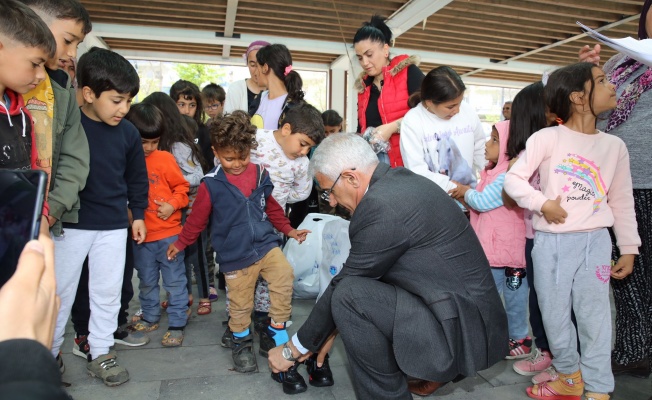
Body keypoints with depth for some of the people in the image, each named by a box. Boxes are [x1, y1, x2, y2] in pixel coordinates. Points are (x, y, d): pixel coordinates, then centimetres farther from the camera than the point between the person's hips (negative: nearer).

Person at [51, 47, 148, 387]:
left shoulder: (128, 132, -2)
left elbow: (137, 177, 8)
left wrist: (138, 213, 9)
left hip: (114, 225, 2)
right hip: (70, 223, -2)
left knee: (108, 292, 10)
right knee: (59, 290, 11)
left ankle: (100, 353, 26)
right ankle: (49, 351, 31)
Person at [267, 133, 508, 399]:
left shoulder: (382, 205, -23)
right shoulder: (399, 180, 5)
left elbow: (343, 287, -14)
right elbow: (357, 272, 11)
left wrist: (293, 349, 0)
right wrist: (325, 332, 16)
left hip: (463, 330, -9)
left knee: (348, 295, -20)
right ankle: (435, 371, 20)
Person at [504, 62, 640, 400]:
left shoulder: (614, 145, 6)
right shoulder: (546, 138, -6)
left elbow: (622, 201, 10)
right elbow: (513, 179, -5)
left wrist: (628, 248, 10)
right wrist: (542, 203, -17)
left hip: (595, 241, 2)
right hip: (551, 242, -2)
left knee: (595, 316, 6)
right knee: (554, 315, 9)